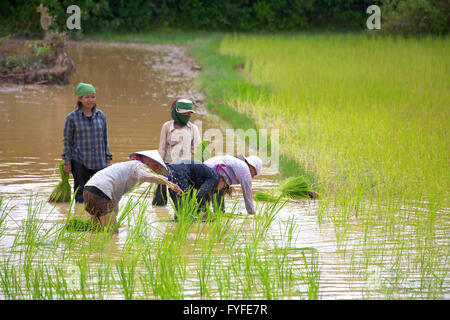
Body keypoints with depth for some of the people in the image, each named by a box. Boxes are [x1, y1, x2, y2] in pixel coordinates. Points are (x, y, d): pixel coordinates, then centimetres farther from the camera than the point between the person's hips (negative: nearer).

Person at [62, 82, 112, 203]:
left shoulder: (100, 115, 6)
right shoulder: (72, 117, -3)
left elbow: (105, 138, 13)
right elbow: (67, 140, 1)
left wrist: (107, 159, 11)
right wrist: (67, 162, -1)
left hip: (98, 162, 3)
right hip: (79, 161, -3)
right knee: (81, 192, 1)